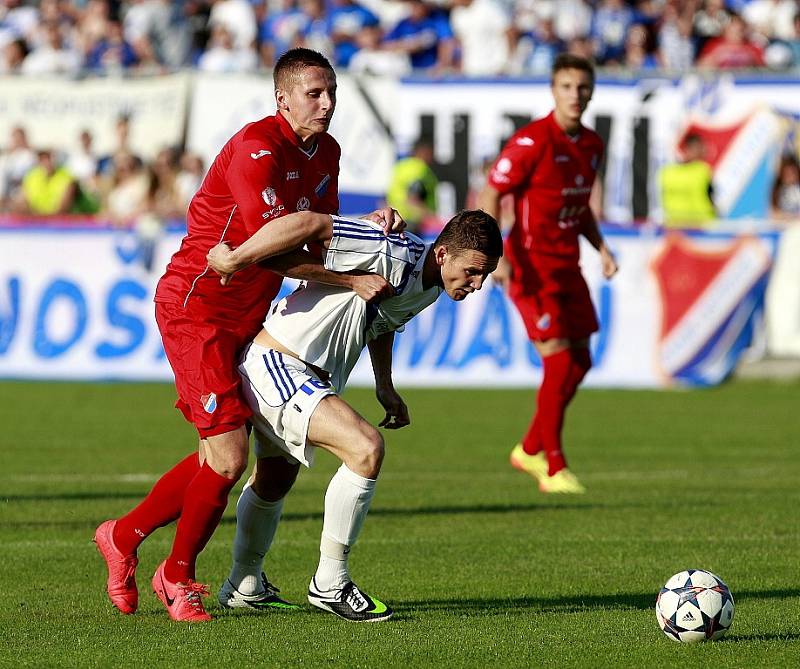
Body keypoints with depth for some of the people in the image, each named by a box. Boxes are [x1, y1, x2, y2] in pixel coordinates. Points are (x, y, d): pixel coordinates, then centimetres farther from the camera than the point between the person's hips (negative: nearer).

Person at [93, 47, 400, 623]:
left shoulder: (325, 153, 7)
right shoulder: (255, 149, -22)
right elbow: (272, 248, -27)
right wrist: (351, 282, -24)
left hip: (244, 318, 9)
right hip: (195, 308, -9)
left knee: (222, 457, 12)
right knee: (229, 458, -12)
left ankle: (124, 536, 31)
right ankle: (178, 575, 9)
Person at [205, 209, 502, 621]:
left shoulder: (430, 287, 2)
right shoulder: (390, 256, -28)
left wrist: (385, 386, 19)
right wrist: (233, 259, -29)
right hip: (273, 362, -10)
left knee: (274, 482, 27)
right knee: (366, 448, -25)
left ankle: (243, 588, 48)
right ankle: (329, 584, -13)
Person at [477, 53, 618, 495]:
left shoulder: (591, 145, 9)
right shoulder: (532, 141, -15)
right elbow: (489, 197, -14)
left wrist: (600, 247, 8)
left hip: (567, 264, 8)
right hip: (531, 263, -8)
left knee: (580, 361, 9)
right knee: (559, 361, -12)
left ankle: (530, 449, 26)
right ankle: (554, 470, -4)